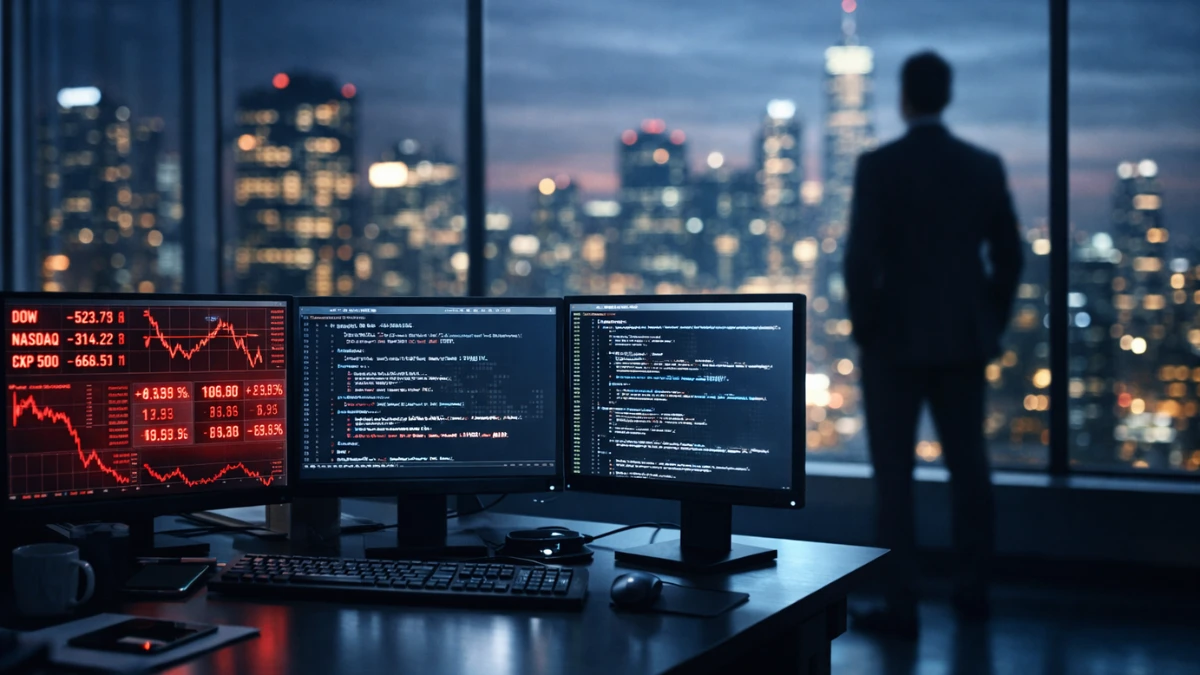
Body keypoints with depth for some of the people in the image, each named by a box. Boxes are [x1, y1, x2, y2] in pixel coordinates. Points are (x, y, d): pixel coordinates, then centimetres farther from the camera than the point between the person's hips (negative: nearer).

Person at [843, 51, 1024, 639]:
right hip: (965, 340, 5)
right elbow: (1008, 256, 6)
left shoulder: (878, 166, -11)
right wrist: (991, 326, 16)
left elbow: (861, 258, -15)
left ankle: (902, 607, 3)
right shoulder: (985, 166, 3)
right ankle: (973, 592, 24)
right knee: (968, 465, 15)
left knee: (893, 474, 1)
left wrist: (863, 330, -2)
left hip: (897, 342, -4)